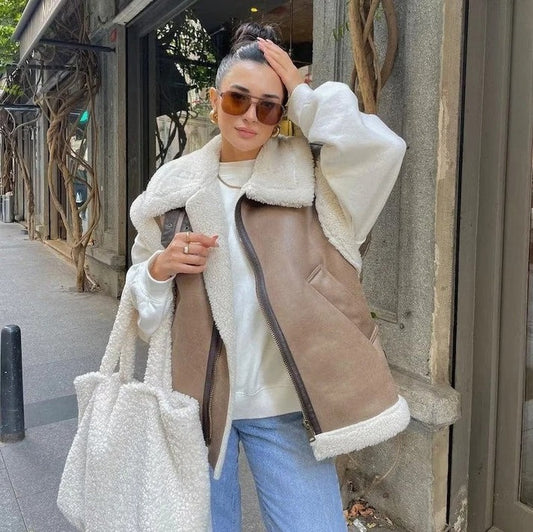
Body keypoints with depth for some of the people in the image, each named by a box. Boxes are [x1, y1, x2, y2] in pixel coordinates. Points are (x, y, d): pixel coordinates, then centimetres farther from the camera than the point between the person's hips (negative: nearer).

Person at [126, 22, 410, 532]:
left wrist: (304, 95, -12)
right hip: (195, 398, 2)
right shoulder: (174, 185, 3)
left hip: (281, 405, -2)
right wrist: (160, 267, -11)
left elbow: (379, 148, -23)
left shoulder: (307, 174, -2)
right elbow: (142, 296, 11)